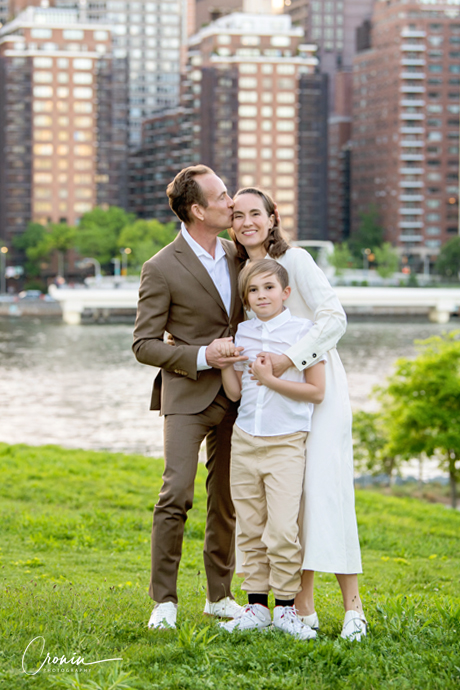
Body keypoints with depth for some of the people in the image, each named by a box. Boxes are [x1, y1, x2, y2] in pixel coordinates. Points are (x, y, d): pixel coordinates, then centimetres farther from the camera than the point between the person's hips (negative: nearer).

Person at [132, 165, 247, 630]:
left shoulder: (235, 253, 8)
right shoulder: (161, 269, -11)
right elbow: (144, 344, -9)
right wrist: (201, 357, -19)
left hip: (232, 395, 6)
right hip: (187, 394, -6)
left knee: (227, 499, 8)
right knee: (176, 495, -14)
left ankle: (219, 596, 18)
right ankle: (164, 601, -5)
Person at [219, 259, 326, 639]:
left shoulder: (303, 330, -4)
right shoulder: (243, 332, 10)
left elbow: (316, 391, -7)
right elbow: (235, 392, 13)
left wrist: (271, 379, -14)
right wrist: (224, 361, -3)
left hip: (286, 441, -4)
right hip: (246, 439, 5)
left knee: (282, 529, -11)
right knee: (250, 529, 7)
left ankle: (286, 606, 2)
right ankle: (256, 605, 15)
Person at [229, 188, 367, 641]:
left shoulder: (294, 260, -9)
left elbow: (334, 317, -18)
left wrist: (289, 358, -27)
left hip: (318, 387, -6)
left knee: (326, 486, -12)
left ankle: (352, 606, -9)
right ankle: (303, 608, 5)